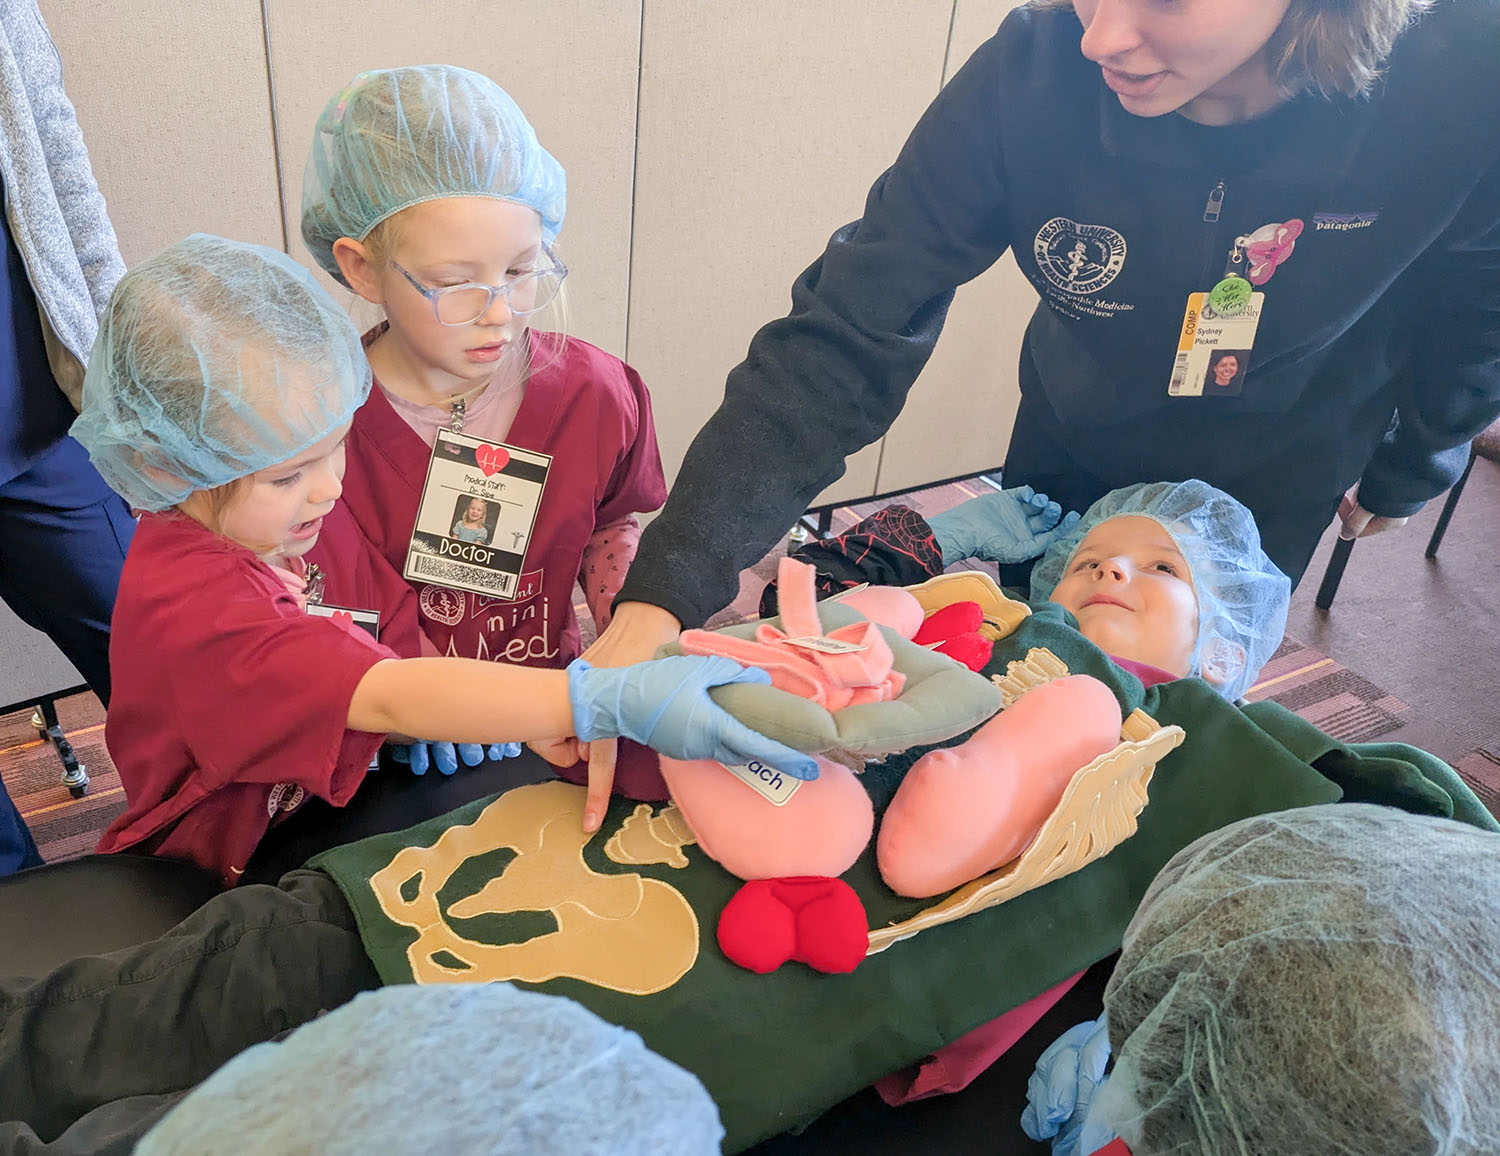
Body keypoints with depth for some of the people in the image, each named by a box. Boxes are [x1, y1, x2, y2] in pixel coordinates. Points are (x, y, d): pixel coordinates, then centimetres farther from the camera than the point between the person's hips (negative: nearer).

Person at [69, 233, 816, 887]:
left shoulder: (293, 517, -4)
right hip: (219, 887, -6)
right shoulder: (187, 604, -29)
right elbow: (390, 698, -40)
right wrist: (609, 702, -48)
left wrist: (438, 715, -16)